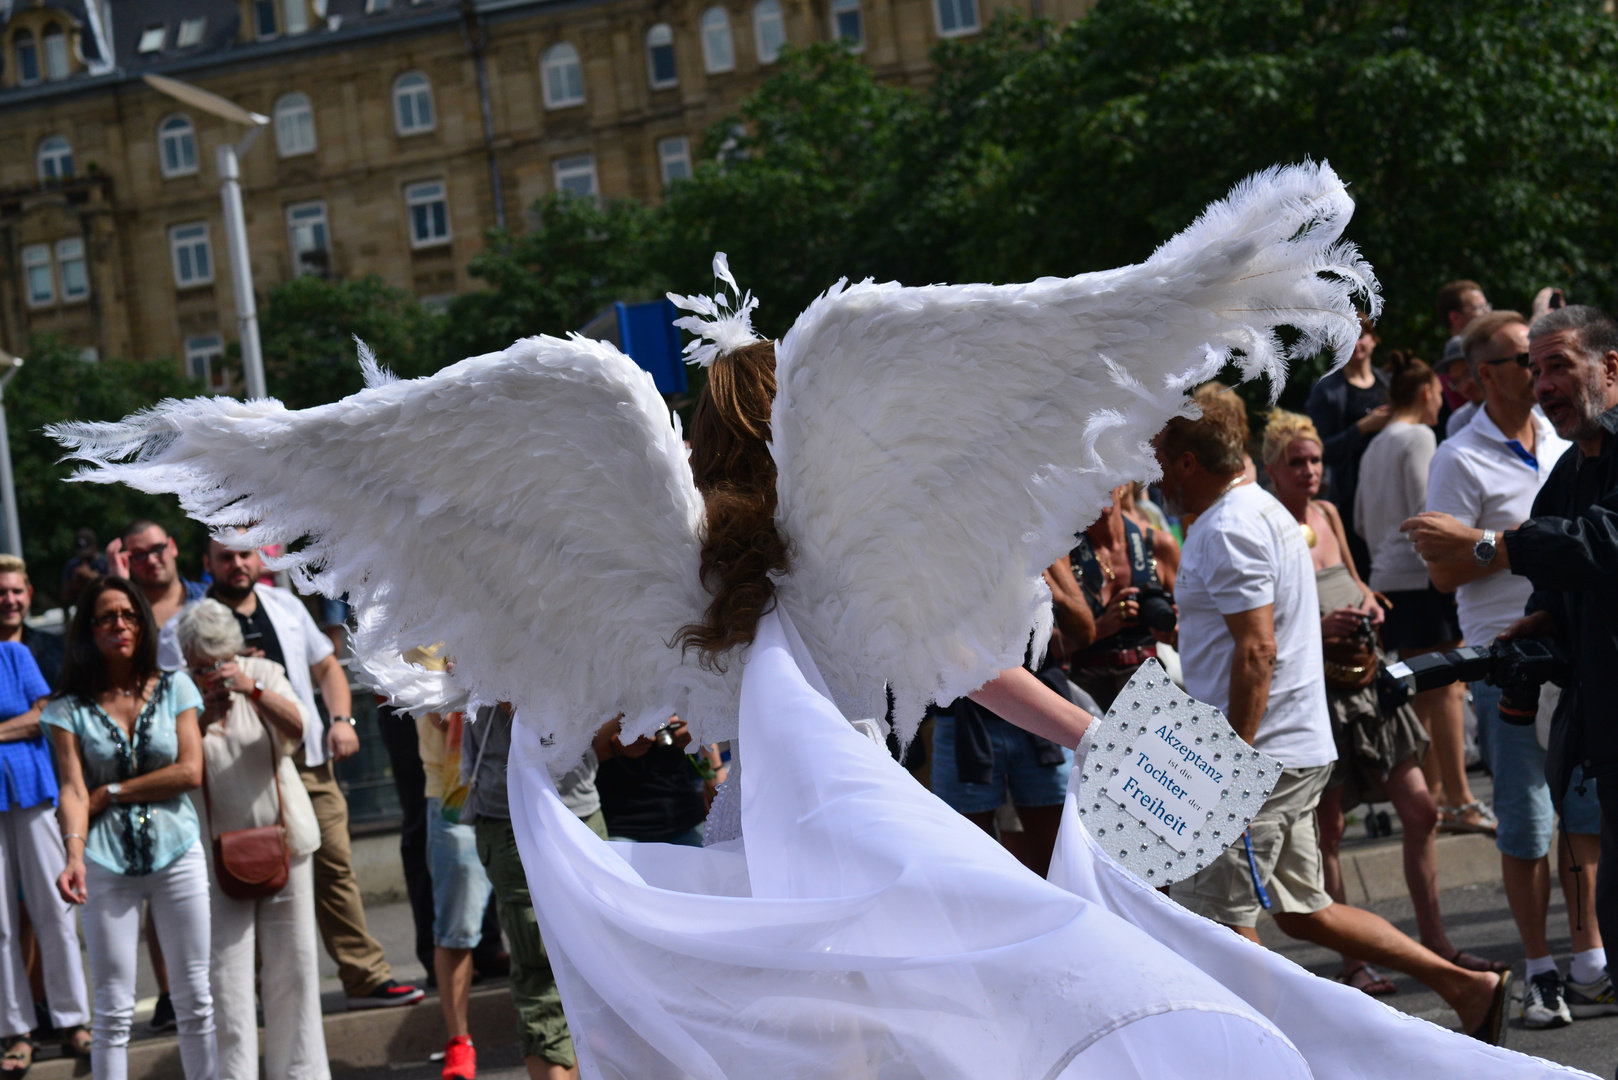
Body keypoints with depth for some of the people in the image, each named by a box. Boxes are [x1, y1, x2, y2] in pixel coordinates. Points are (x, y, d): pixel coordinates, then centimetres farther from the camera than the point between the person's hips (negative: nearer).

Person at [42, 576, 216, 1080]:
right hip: (107, 862, -1)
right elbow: (72, 790, -8)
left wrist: (112, 793, -6)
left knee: (196, 999, 6)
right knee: (114, 1010, -1)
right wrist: (74, 852, -25)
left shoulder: (174, 688, 6)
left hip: (178, 852, 1)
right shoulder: (71, 707, 3)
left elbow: (190, 772, -3)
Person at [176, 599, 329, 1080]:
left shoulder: (263, 674, 4)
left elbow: (296, 726, -11)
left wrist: (254, 690, -26)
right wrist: (199, 721, -23)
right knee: (225, 971, -7)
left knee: (293, 962, 7)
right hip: (216, 851, -2)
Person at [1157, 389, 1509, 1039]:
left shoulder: (1227, 529, -15)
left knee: (1219, 924, -4)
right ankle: (1466, 986, 16)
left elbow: (1256, 652, -22)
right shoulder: (1264, 510, 18)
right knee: (1304, 912, 15)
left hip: (1258, 757, -10)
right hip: (1299, 750, 10)